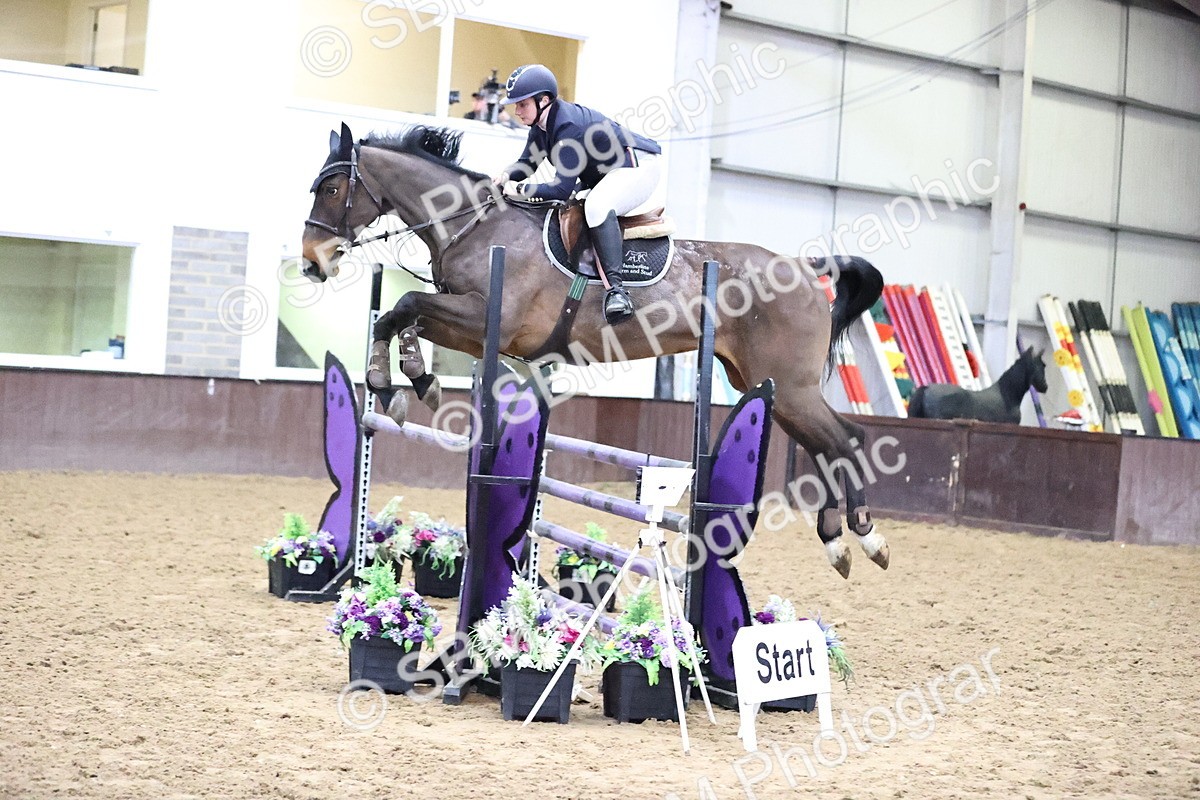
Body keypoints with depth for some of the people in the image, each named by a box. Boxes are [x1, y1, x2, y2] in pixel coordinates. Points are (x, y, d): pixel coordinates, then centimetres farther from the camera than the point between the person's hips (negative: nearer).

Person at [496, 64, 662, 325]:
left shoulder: (568, 126, -28)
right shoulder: (541, 125, 0)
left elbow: (562, 188, -31)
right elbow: (527, 163, 12)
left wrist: (520, 189, -25)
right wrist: (507, 176, -10)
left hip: (639, 166, -11)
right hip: (604, 174, 11)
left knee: (596, 206, -38)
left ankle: (615, 289, -43)